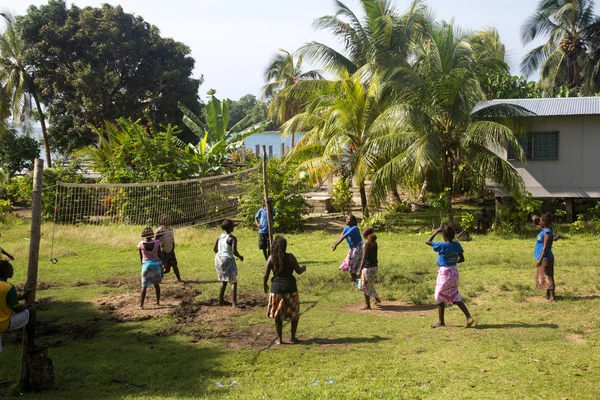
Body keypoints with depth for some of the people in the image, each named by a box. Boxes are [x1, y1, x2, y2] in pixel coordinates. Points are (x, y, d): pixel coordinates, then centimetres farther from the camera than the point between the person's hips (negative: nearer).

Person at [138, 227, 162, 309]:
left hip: (146, 264, -1)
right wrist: (161, 266, 6)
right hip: (156, 264, 1)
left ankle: (141, 305, -3)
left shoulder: (140, 244, -9)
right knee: (156, 284, 19)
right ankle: (158, 302, 27)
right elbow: (159, 255, -5)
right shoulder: (157, 243, -10)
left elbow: (141, 257, 2)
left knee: (144, 286, 3)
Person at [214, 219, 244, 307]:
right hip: (228, 260, -7)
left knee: (224, 281, 23)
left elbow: (215, 249, 12)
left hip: (218, 259, 7)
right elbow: (234, 251, -20)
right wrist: (240, 256, -2)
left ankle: (221, 300, 29)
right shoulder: (232, 238, -13)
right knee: (233, 282, 0)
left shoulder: (220, 236, 7)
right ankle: (234, 303, -9)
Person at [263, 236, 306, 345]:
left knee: (277, 315, 14)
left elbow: (266, 275, -3)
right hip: (290, 288, -1)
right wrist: (304, 268, 17)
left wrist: (265, 285, 15)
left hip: (276, 288, 2)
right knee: (295, 313, 17)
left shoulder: (271, 258, -4)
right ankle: (293, 337, 19)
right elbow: (299, 271, -5)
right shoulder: (290, 257, -9)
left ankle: (279, 339, 17)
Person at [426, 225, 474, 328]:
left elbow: (428, 242, -10)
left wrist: (436, 231, -4)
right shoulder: (457, 245, -1)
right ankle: (469, 317, 5)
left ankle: (441, 321, 17)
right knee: (455, 297, 15)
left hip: (444, 273, -6)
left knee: (440, 296, 9)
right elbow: (462, 259, 6)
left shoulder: (442, 245, -19)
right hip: (454, 272, 6)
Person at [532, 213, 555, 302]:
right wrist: (536, 218, 3)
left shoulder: (547, 233, -19)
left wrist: (540, 260, -24)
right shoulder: (544, 229, 8)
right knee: (544, 276, 17)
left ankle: (552, 297, -10)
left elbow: (545, 247, -23)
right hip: (543, 258, 10)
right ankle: (548, 295, 26)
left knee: (547, 277, -10)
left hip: (545, 258, -10)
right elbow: (538, 225, 26)